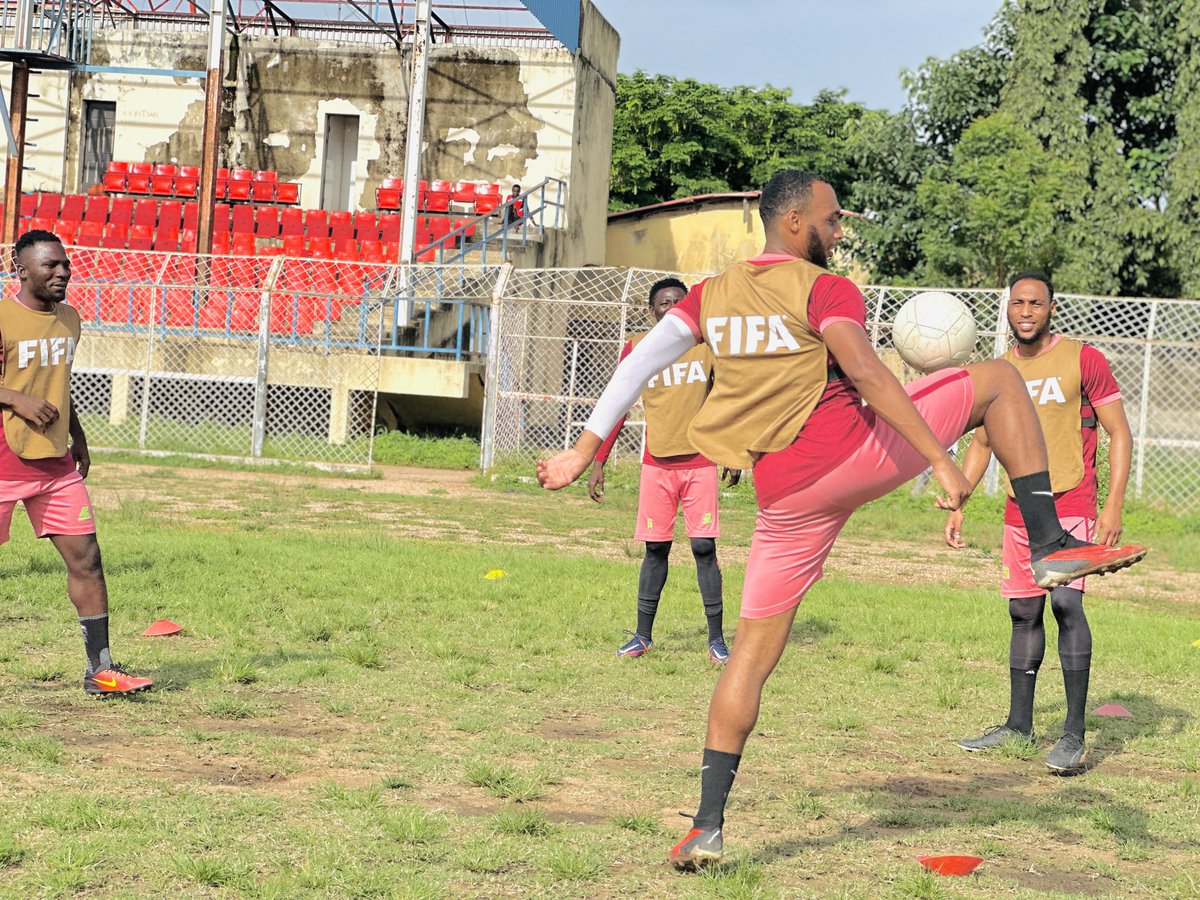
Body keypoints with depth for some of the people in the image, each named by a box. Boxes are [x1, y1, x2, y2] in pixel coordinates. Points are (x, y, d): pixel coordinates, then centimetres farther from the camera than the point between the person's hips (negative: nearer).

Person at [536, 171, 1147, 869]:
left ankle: (709, 826, 9)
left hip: (785, 494, 5)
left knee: (754, 652, 13)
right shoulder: (826, 290, -3)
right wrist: (942, 462, -23)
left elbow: (639, 360, 9)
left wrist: (584, 450, 11)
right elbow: (866, 373, -19)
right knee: (999, 378, 8)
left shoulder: (712, 295, 15)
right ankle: (1050, 545, -3)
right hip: (854, 451, -5)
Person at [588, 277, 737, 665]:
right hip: (656, 464, 0)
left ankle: (716, 638, 1)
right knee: (656, 549, 3)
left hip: (700, 462, 0)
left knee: (704, 547, -4)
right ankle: (643, 635, 14)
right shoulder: (636, 348, 0)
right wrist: (598, 462, 0)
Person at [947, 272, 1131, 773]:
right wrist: (957, 505, 12)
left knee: (1066, 602, -18)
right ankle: (1019, 726, 19)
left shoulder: (1083, 360, -4)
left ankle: (1074, 733, -16)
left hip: (1072, 506, -5)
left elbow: (1119, 434, -4)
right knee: (1023, 612, 9)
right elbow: (981, 444, 21)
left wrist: (1114, 505, -12)